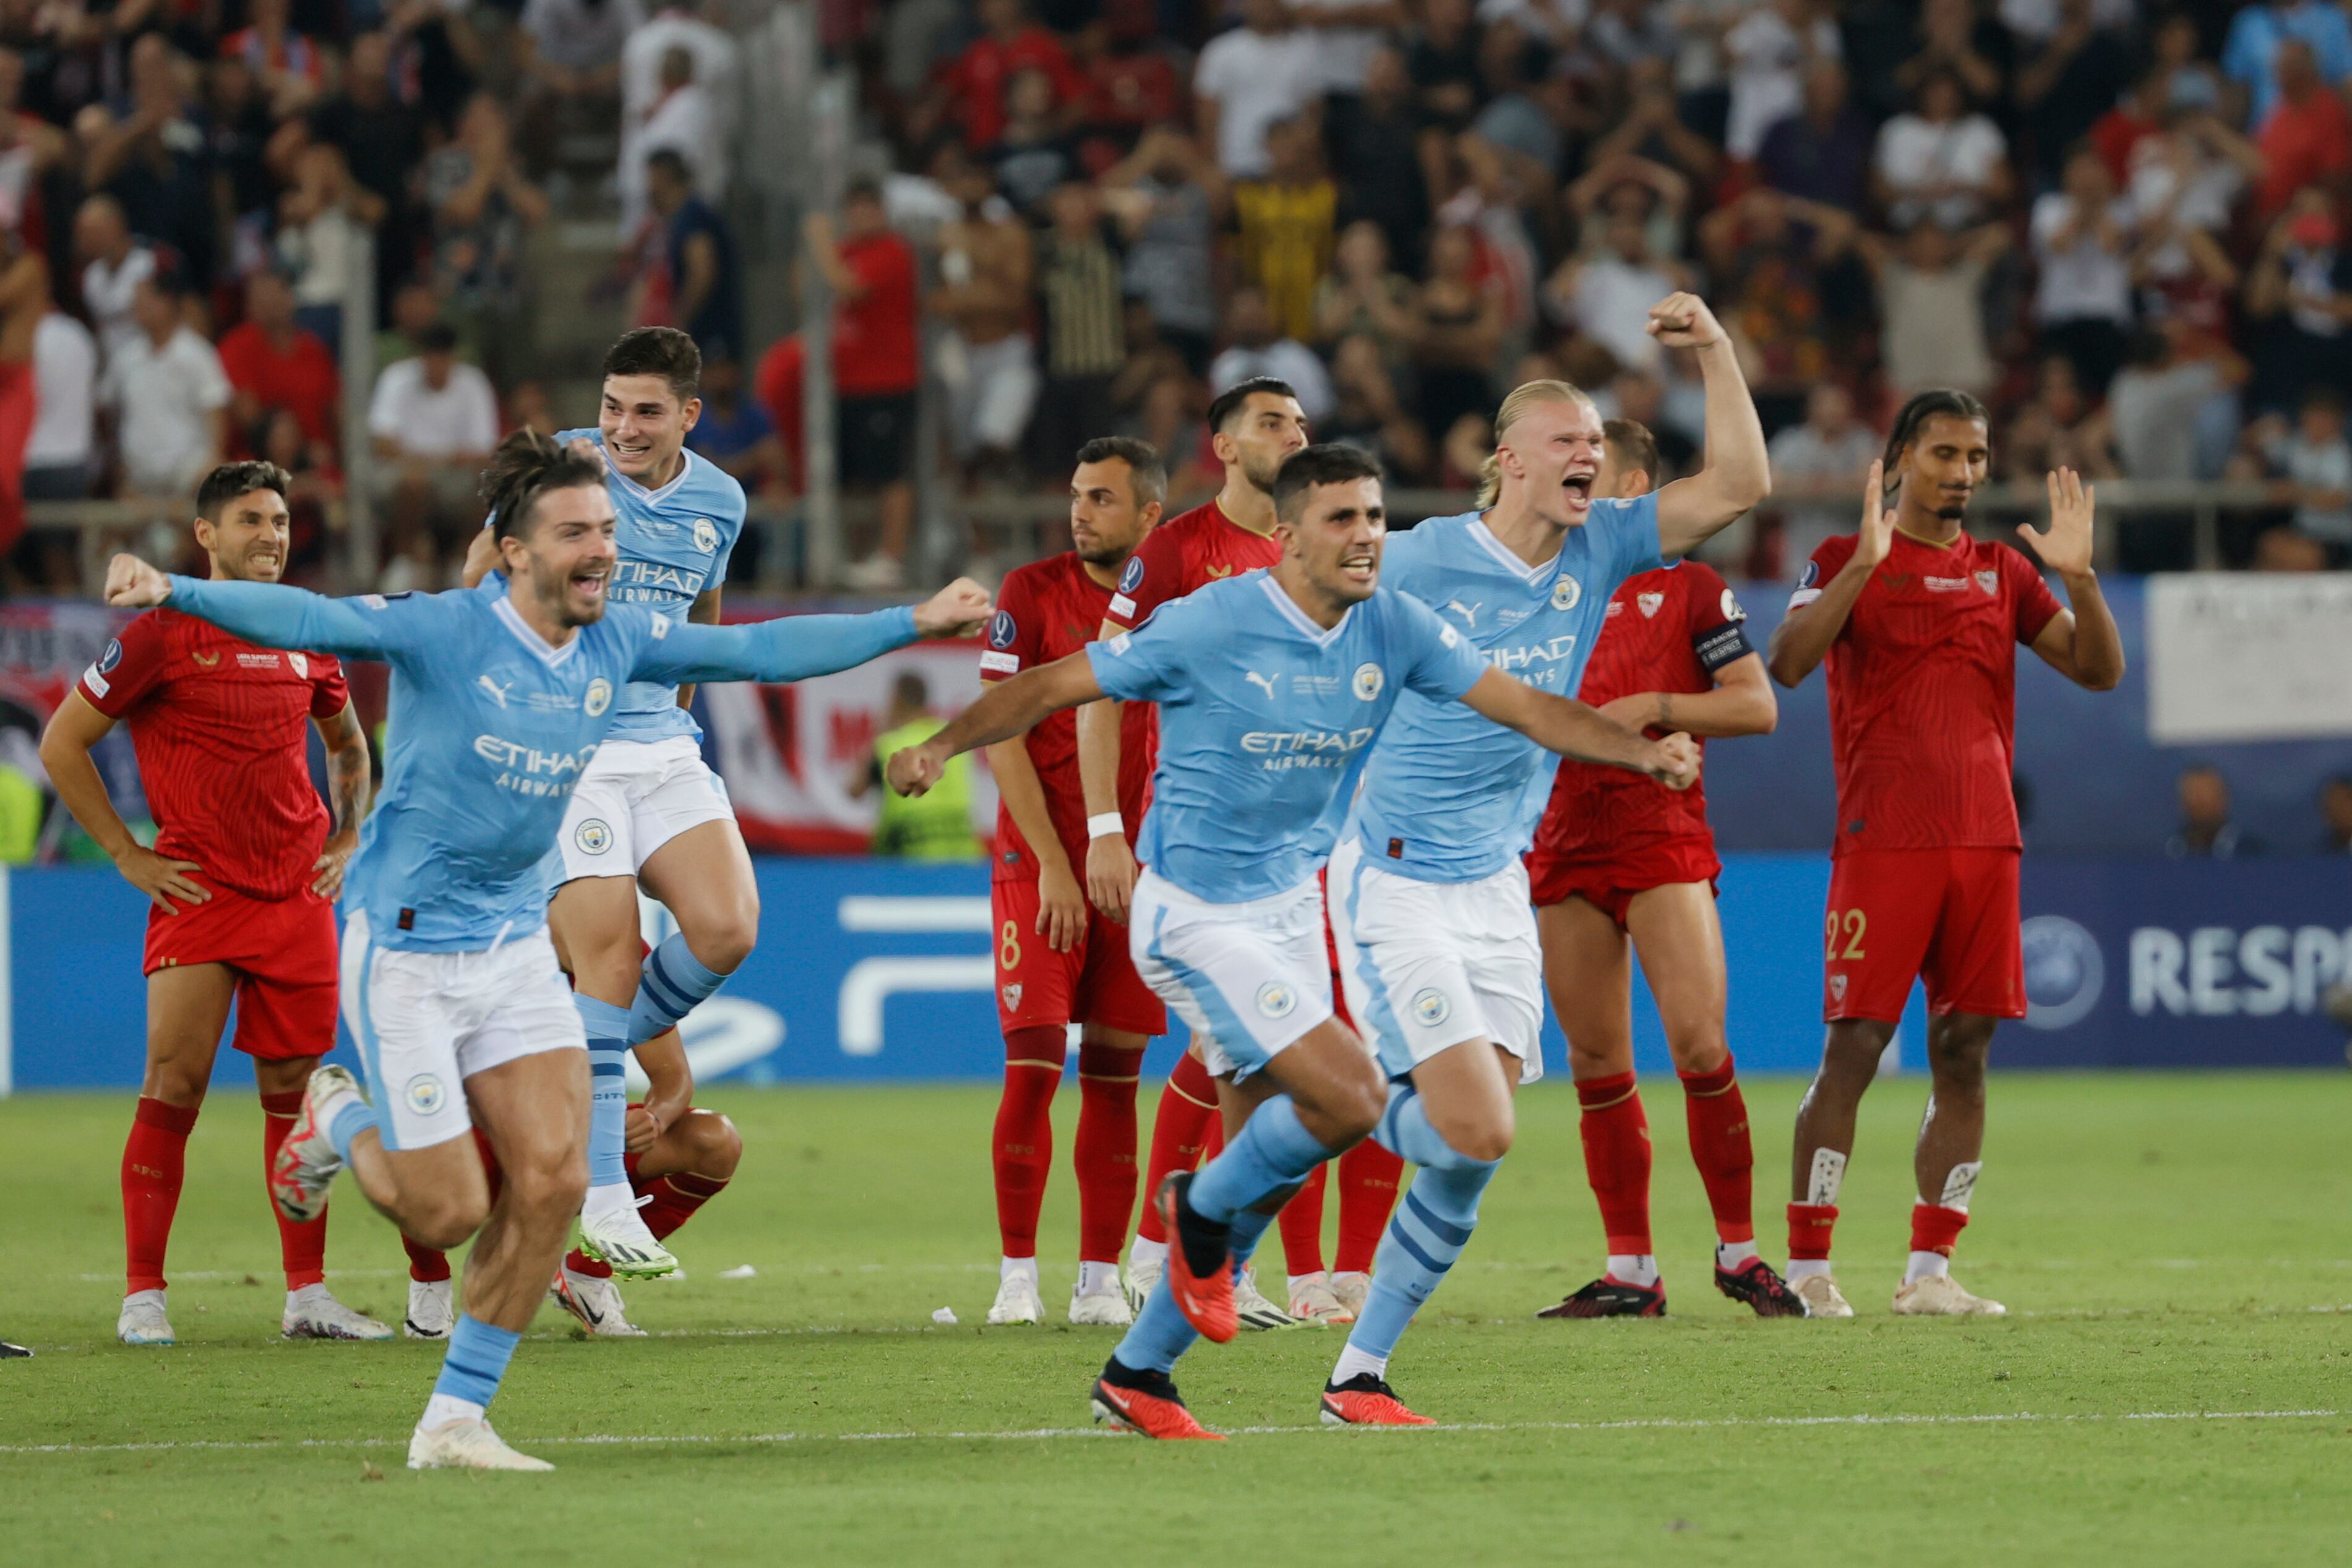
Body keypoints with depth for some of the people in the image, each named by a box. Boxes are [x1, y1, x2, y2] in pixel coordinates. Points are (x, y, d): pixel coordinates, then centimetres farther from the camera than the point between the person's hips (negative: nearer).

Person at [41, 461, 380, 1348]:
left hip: (299, 895, 5)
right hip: (198, 897, -4)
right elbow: (62, 744, -1)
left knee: (295, 1092, 6)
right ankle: (143, 1297, -3)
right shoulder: (163, 634, -5)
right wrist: (128, 856, -4)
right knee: (174, 1089, -9)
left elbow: (348, 746, 28)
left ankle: (307, 1296, 10)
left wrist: (346, 841, 15)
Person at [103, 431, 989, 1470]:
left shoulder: (617, 643, 1)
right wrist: (176, 593, -47)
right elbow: (307, 620, -31)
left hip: (515, 945, 6)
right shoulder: (442, 632, -18)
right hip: (405, 947, -6)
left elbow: (762, 650, 10)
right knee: (446, 1213, -6)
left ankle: (454, 1422, 8)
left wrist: (916, 622, 9)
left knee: (552, 1180, -6)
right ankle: (337, 1124, 30)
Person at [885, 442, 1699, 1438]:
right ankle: (1202, 1209, 10)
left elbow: (1529, 710, 0)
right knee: (1351, 1098, -19)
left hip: (1290, 906, 7)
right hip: (1194, 916, -7)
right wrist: (943, 745, -22)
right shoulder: (1211, 626, -17)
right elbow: (1054, 686, -10)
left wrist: (1644, 751, -15)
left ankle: (1136, 1376, 20)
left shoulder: (1393, 629, -1)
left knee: (1277, 1153, 8)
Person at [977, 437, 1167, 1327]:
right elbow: (1000, 736, -6)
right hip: (1040, 860, -3)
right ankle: (1017, 1278, -4)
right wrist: (1054, 864, -12)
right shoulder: (1032, 594, -2)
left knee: (1114, 1073, 4)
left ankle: (1100, 1279, 8)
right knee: (1034, 1061, -9)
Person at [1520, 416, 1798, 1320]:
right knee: (1596, 1064, 2)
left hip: (1661, 834, -4)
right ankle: (1630, 1271, 7)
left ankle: (1739, 1251, -1)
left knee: (1699, 1045, -14)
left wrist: (1655, 707, -12)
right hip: (1563, 846, 4)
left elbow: (1758, 705, -1)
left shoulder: (1688, 588, 3)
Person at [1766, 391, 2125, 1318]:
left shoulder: (2001, 572, 15)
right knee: (1854, 1047, -8)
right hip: (1883, 841, -5)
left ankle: (1928, 1271, 6)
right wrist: (1866, 563, -23)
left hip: (1986, 840, 5)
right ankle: (1807, 1269, -4)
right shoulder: (1845, 562, 2)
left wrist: (2078, 574, -7)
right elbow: (1786, 663, -14)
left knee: (1963, 1052, 2)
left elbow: (2098, 669, 9)